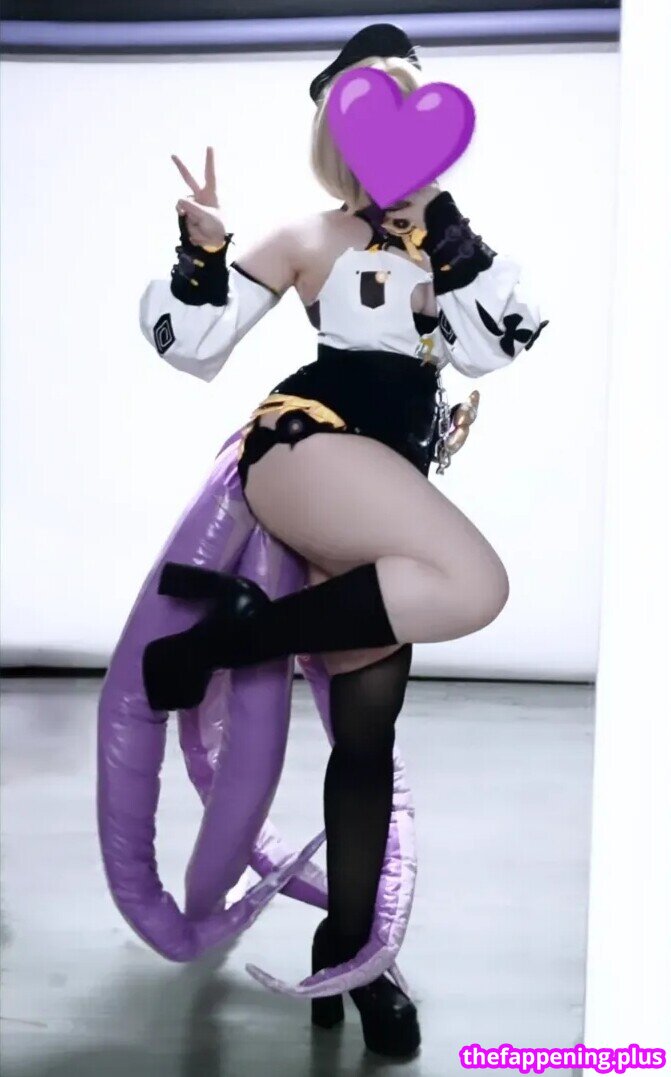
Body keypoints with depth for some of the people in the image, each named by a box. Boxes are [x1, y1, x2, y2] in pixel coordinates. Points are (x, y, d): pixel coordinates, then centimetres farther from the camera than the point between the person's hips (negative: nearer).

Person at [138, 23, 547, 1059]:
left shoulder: (445, 240, 24)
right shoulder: (314, 239, 10)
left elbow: (499, 340, 5)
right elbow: (191, 343, 6)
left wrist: (444, 227, 2)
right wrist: (204, 251, -11)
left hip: (382, 487, 6)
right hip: (306, 446, -6)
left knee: (369, 725, 5)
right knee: (474, 586, -31)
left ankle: (347, 944, 20)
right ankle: (226, 629, -17)